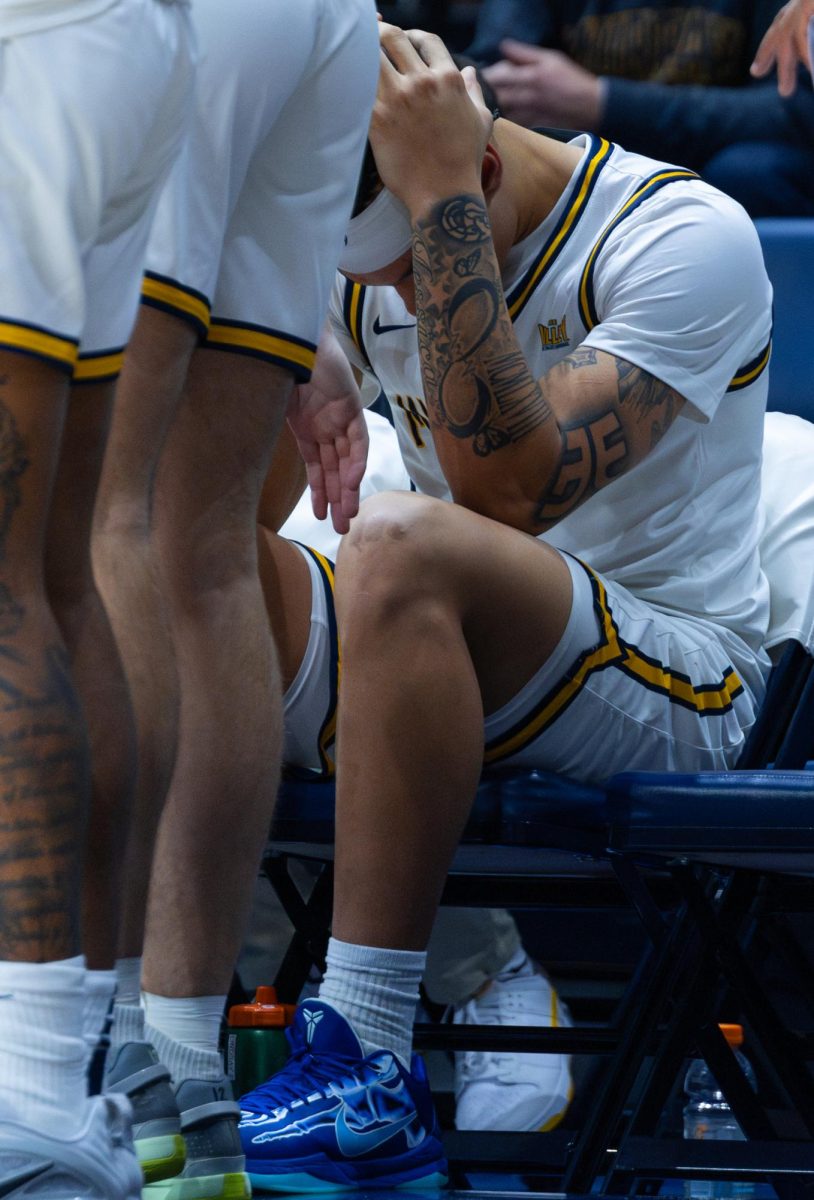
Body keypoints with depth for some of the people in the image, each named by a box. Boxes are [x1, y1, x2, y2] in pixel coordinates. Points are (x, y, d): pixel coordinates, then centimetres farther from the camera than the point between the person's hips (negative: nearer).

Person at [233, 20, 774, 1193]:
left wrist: (447, 199, -28)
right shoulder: (368, 269, 6)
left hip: (676, 686, -7)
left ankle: (367, 1075, -36)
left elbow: (510, 489, -28)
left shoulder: (685, 237, -14)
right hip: (472, 664, 7)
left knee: (406, 543, -34)